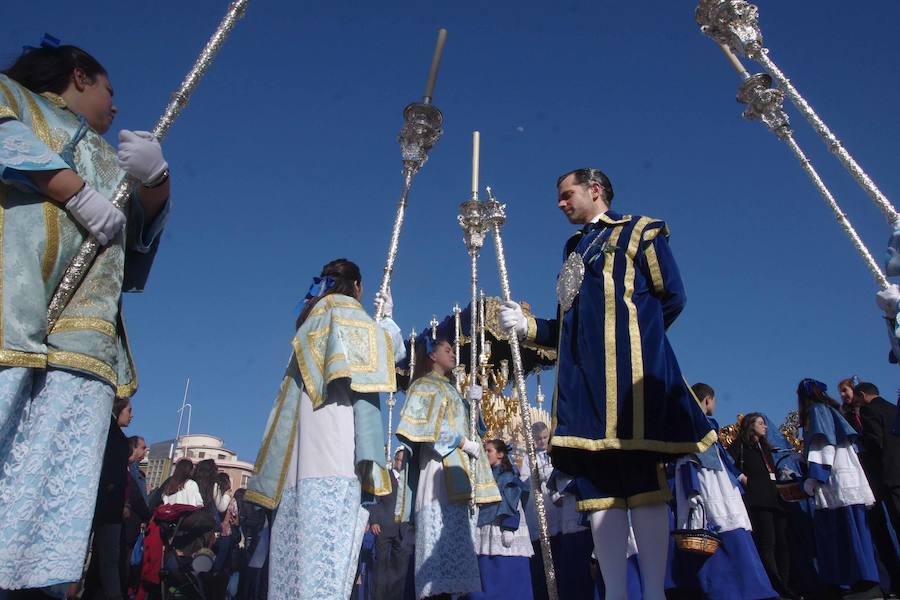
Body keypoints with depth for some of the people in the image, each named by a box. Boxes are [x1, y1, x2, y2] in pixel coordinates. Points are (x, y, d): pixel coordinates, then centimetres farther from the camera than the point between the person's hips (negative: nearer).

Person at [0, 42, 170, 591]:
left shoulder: (108, 160, 37)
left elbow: (147, 220, 22)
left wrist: (156, 175, 2)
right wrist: (79, 194, -7)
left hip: (84, 321, 5)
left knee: (60, 474, -9)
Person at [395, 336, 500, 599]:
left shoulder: (448, 389, 29)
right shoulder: (426, 385, 4)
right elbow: (429, 426, -10)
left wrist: (469, 402, 9)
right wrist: (465, 444, -10)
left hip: (454, 470, 8)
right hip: (439, 468, -8)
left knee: (454, 533, 1)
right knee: (441, 530, -17)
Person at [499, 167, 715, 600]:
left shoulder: (640, 230, 10)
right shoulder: (573, 249, 26)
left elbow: (672, 296, 0)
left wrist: (628, 334, 0)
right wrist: (526, 326, 9)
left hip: (627, 368, -6)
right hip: (582, 374, 6)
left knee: (642, 481, -6)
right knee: (598, 484, 2)